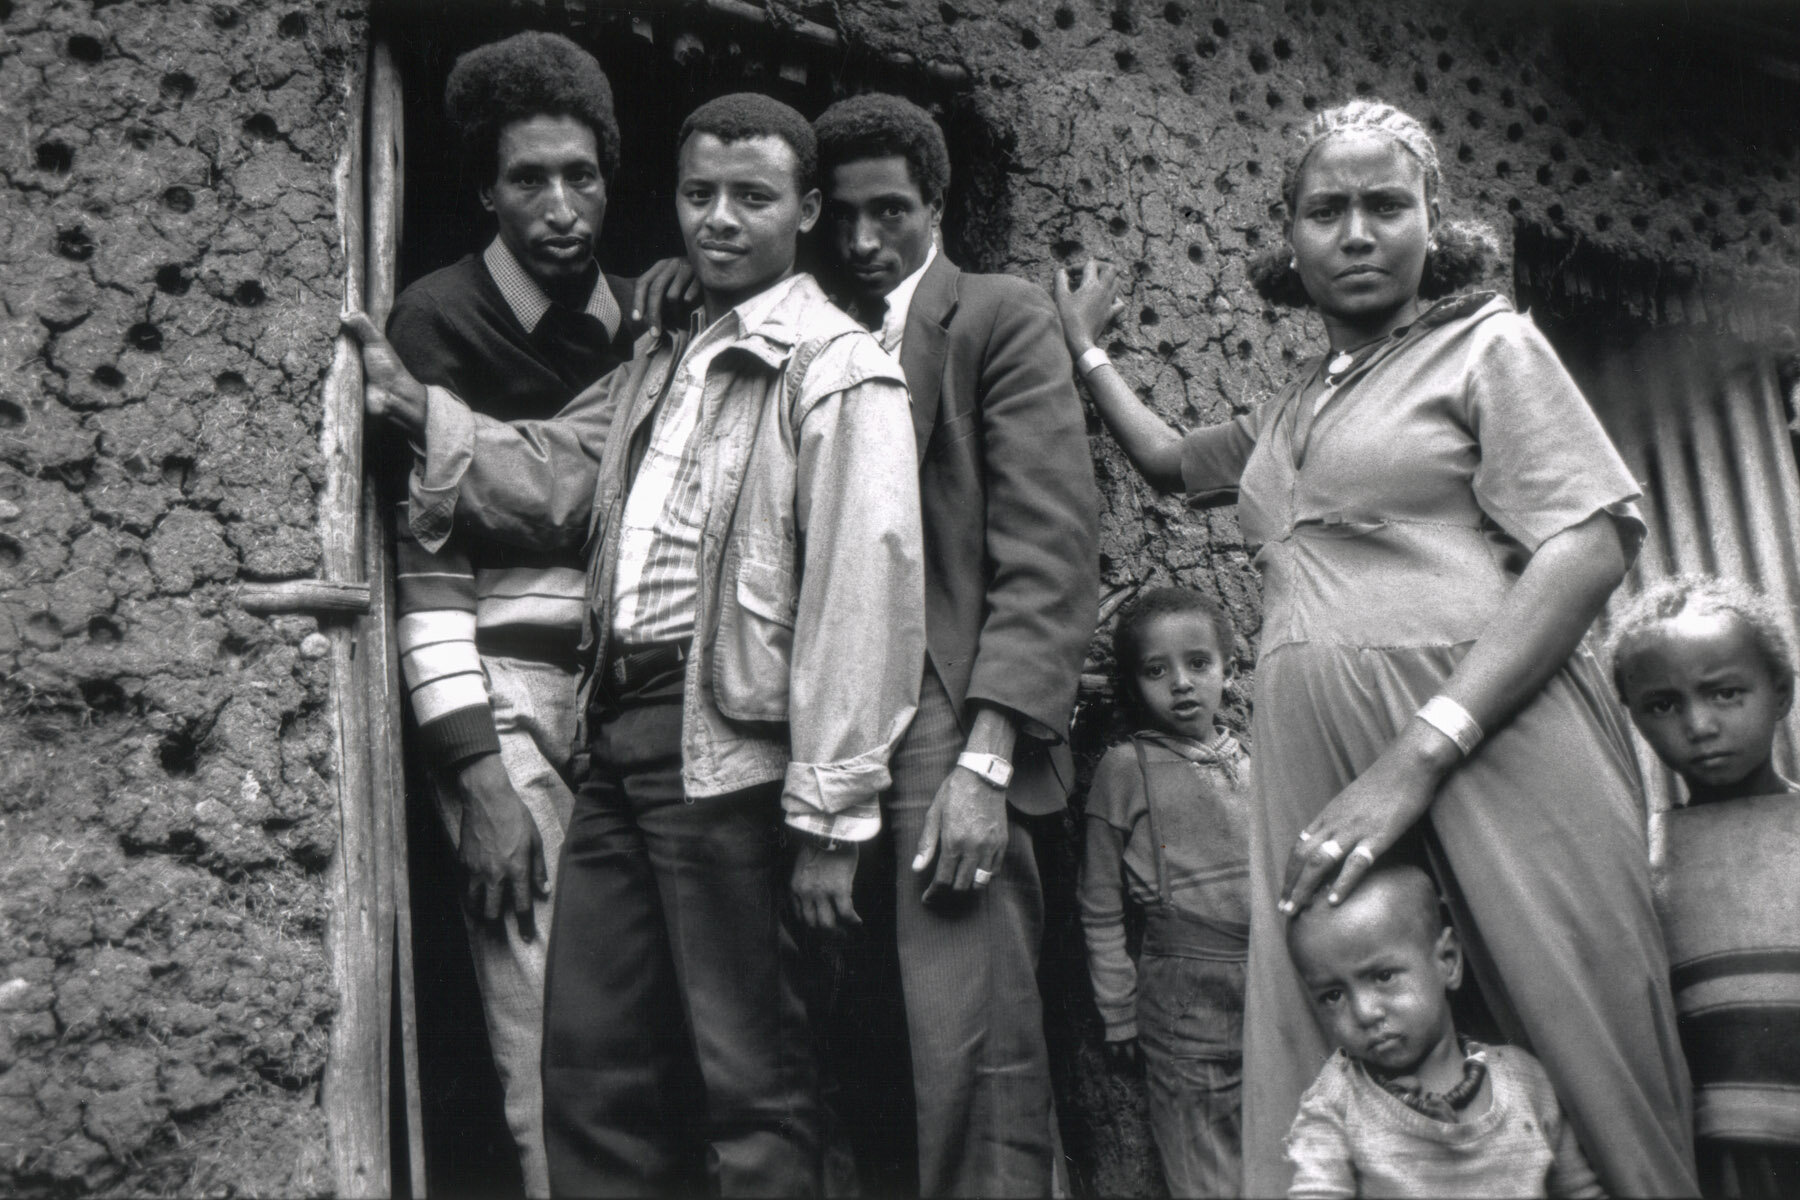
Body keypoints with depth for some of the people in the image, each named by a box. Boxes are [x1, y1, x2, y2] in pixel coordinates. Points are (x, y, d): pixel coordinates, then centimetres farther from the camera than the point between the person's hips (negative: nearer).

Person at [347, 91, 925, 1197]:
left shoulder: (837, 371, -7)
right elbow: (553, 473, 15)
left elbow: (864, 589, -15)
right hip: (622, 732, 8)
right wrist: (410, 403, 4)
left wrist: (830, 812, -18)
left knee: (750, 1078, 5)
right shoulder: (666, 362, 20)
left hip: (728, 749, -8)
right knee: (591, 1063, 16)